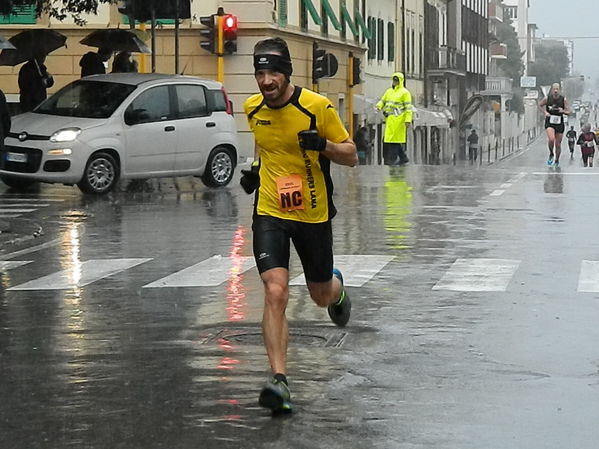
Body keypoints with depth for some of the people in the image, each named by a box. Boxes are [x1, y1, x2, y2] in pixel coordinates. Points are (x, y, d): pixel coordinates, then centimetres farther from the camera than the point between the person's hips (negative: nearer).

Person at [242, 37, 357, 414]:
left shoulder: (317, 106, -14)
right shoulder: (253, 108, -1)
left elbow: (351, 157, -7)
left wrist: (323, 145, -25)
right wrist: (255, 167, 6)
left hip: (314, 214, -1)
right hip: (270, 213, 1)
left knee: (321, 295, 15)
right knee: (275, 293, -17)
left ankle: (337, 288, 55)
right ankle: (280, 381, -17)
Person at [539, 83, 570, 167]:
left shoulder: (563, 99, -3)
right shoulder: (547, 98, -4)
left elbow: (568, 112, 3)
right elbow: (540, 105, 14)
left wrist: (563, 111, -20)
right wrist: (545, 112, -3)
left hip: (559, 123, 1)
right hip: (549, 122, -1)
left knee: (558, 144, 7)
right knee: (551, 139, -25)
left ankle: (557, 161, 29)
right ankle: (551, 154, 2)